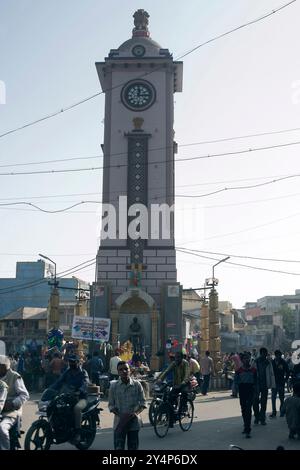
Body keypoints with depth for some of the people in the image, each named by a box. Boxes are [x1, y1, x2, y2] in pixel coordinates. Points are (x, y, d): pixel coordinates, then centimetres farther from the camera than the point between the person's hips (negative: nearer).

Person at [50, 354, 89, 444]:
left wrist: (79, 391, -40)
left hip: (81, 397, -5)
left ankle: (77, 432, -30)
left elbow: (85, 384, -19)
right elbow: (59, 381, 4)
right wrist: (50, 389, -14)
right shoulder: (67, 372, 14)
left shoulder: (83, 373, -2)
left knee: (77, 408, -37)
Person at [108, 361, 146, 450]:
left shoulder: (137, 385, 0)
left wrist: (136, 413, -15)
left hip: (134, 422, 1)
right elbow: (111, 405, 2)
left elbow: (143, 402, 3)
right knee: (118, 447, -5)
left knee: (133, 448, 9)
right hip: (119, 422, -1)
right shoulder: (114, 386, -1)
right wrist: (119, 415, -14)